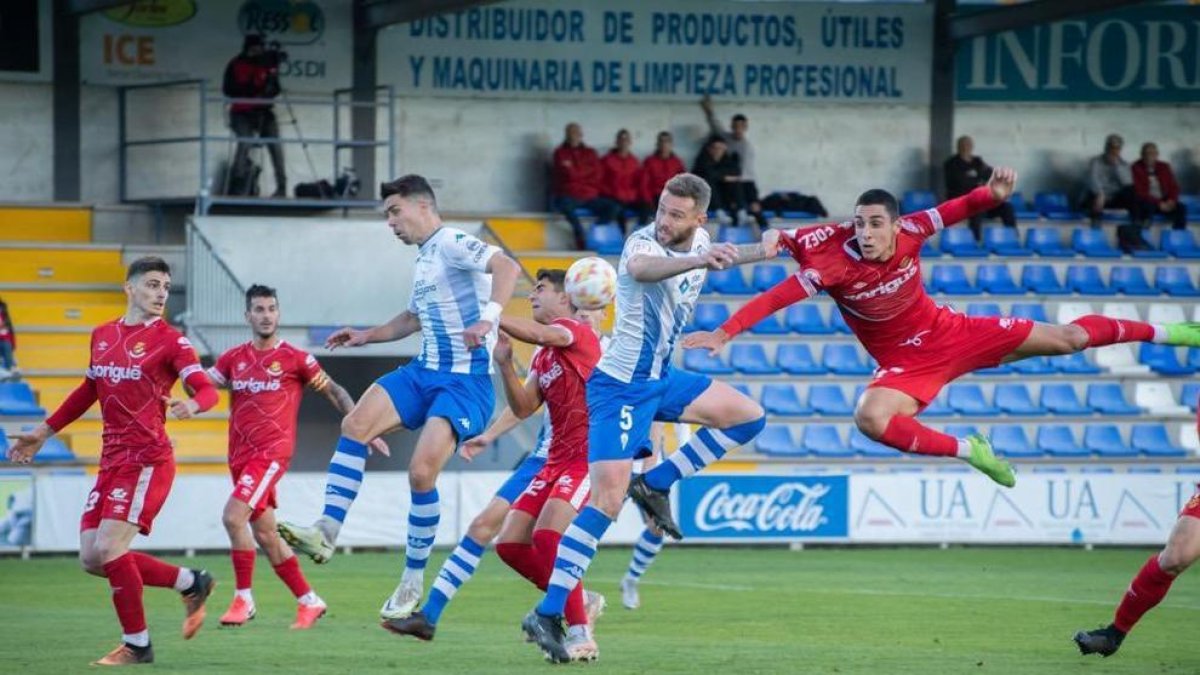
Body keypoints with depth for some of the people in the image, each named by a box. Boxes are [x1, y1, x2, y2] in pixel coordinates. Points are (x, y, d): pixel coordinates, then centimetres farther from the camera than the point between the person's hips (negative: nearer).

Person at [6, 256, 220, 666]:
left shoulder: (169, 341, -5)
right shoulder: (102, 336, 13)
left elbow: (207, 390, -16)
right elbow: (88, 391, 27)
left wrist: (193, 405, -39)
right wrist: (44, 432, 31)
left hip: (146, 460, -7)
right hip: (111, 460, 7)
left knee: (108, 548, -16)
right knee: (92, 559, 3)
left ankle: (136, 644, -2)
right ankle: (191, 583, 17)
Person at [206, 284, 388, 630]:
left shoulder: (295, 359, 0)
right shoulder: (233, 358, 11)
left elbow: (334, 392, 8)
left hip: (272, 451, -6)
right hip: (241, 455, 6)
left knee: (233, 517, -21)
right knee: (265, 534, 9)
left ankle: (243, 599, -12)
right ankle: (309, 601, 21)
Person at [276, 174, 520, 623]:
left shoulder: (452, 244, -11)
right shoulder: (422, 260, 19)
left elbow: (506, 266, -28)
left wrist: (488, 317, -42)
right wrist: (367, 336, 25)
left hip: (466, 380, -9)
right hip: (425, 371, 9)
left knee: (421, 472, -17)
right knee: (355, 424, -12)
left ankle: (413, 581, -2)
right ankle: (327, 532, -19)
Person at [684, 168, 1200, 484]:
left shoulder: (908, 235, -20)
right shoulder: (834, 264, -28)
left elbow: (955, 210, -10)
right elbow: (777, 296, -34)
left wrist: (992, 193, -28)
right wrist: (725, 333, -45)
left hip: (953, 334, 2)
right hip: (906, 365, -2)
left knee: (1067, 339, 5)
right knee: (870, 418, -34)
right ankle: (967, 452, -17)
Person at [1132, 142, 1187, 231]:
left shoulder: (1164, 167, 9)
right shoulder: (1136, 169, -8)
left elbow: (1173, 187, 9)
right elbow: (1139, 192, -14)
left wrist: (1171, 201, -13)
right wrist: (1158, 203, -20)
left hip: (1164, 203, 4)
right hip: (1146, 201, -4)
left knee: (1180, 208, -23)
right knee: (1147, 206, -38)